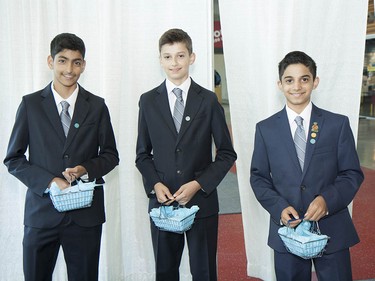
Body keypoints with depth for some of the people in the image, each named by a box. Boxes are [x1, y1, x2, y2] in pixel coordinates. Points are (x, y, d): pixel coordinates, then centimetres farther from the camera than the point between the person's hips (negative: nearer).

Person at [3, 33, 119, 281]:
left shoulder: (97, 106, 6)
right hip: (42, 211, -1)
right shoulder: (31, 104, 2)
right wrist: (50, 181, -11)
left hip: (86, 213, 1)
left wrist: (85, 170, -10)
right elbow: (13, 159, 3)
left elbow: (110, 155, 10)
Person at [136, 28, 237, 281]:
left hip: (202, 201, -1)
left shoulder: (208, 100, 1)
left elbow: (227, 153, 1)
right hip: (162, 201, 2)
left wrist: (199, 184, -11)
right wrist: (155, 184, -7)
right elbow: (143, 153, 10)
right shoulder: (148, 101, 6)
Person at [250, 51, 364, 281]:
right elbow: (258, 177, 4)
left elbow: (353, 174, 0)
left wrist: (327, 199, -18)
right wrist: (279, 207, -13)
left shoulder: (338, 124, 0)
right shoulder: (265, 129, 3)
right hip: (287, 229, 1)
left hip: (332, 231, 0)